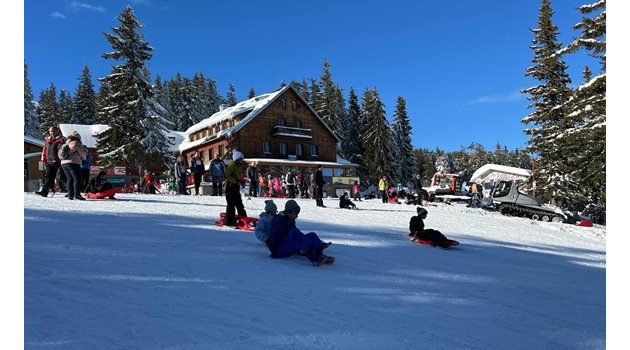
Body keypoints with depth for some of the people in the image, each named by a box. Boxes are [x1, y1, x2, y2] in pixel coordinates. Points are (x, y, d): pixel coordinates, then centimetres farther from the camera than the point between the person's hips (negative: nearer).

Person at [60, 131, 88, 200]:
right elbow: (82, 153, -2)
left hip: (63, 163, 8)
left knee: (70, 179, 9)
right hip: (73, 163, -8)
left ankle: (70, 195, 2)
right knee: (77, 179, -9)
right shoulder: (76, 143, -1)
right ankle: (77, 194, -19)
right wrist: (84, 157, 21)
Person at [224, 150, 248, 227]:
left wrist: (242, 181, 8)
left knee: (239, 204, 16)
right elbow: (227, 176, -22)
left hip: (236, 186, 10)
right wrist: (236, 180, -28)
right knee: (231, 204, -8)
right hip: (230, 186, -10)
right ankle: (229, 221, -2)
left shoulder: (239, 165, 13)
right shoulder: (232, 165, -15)